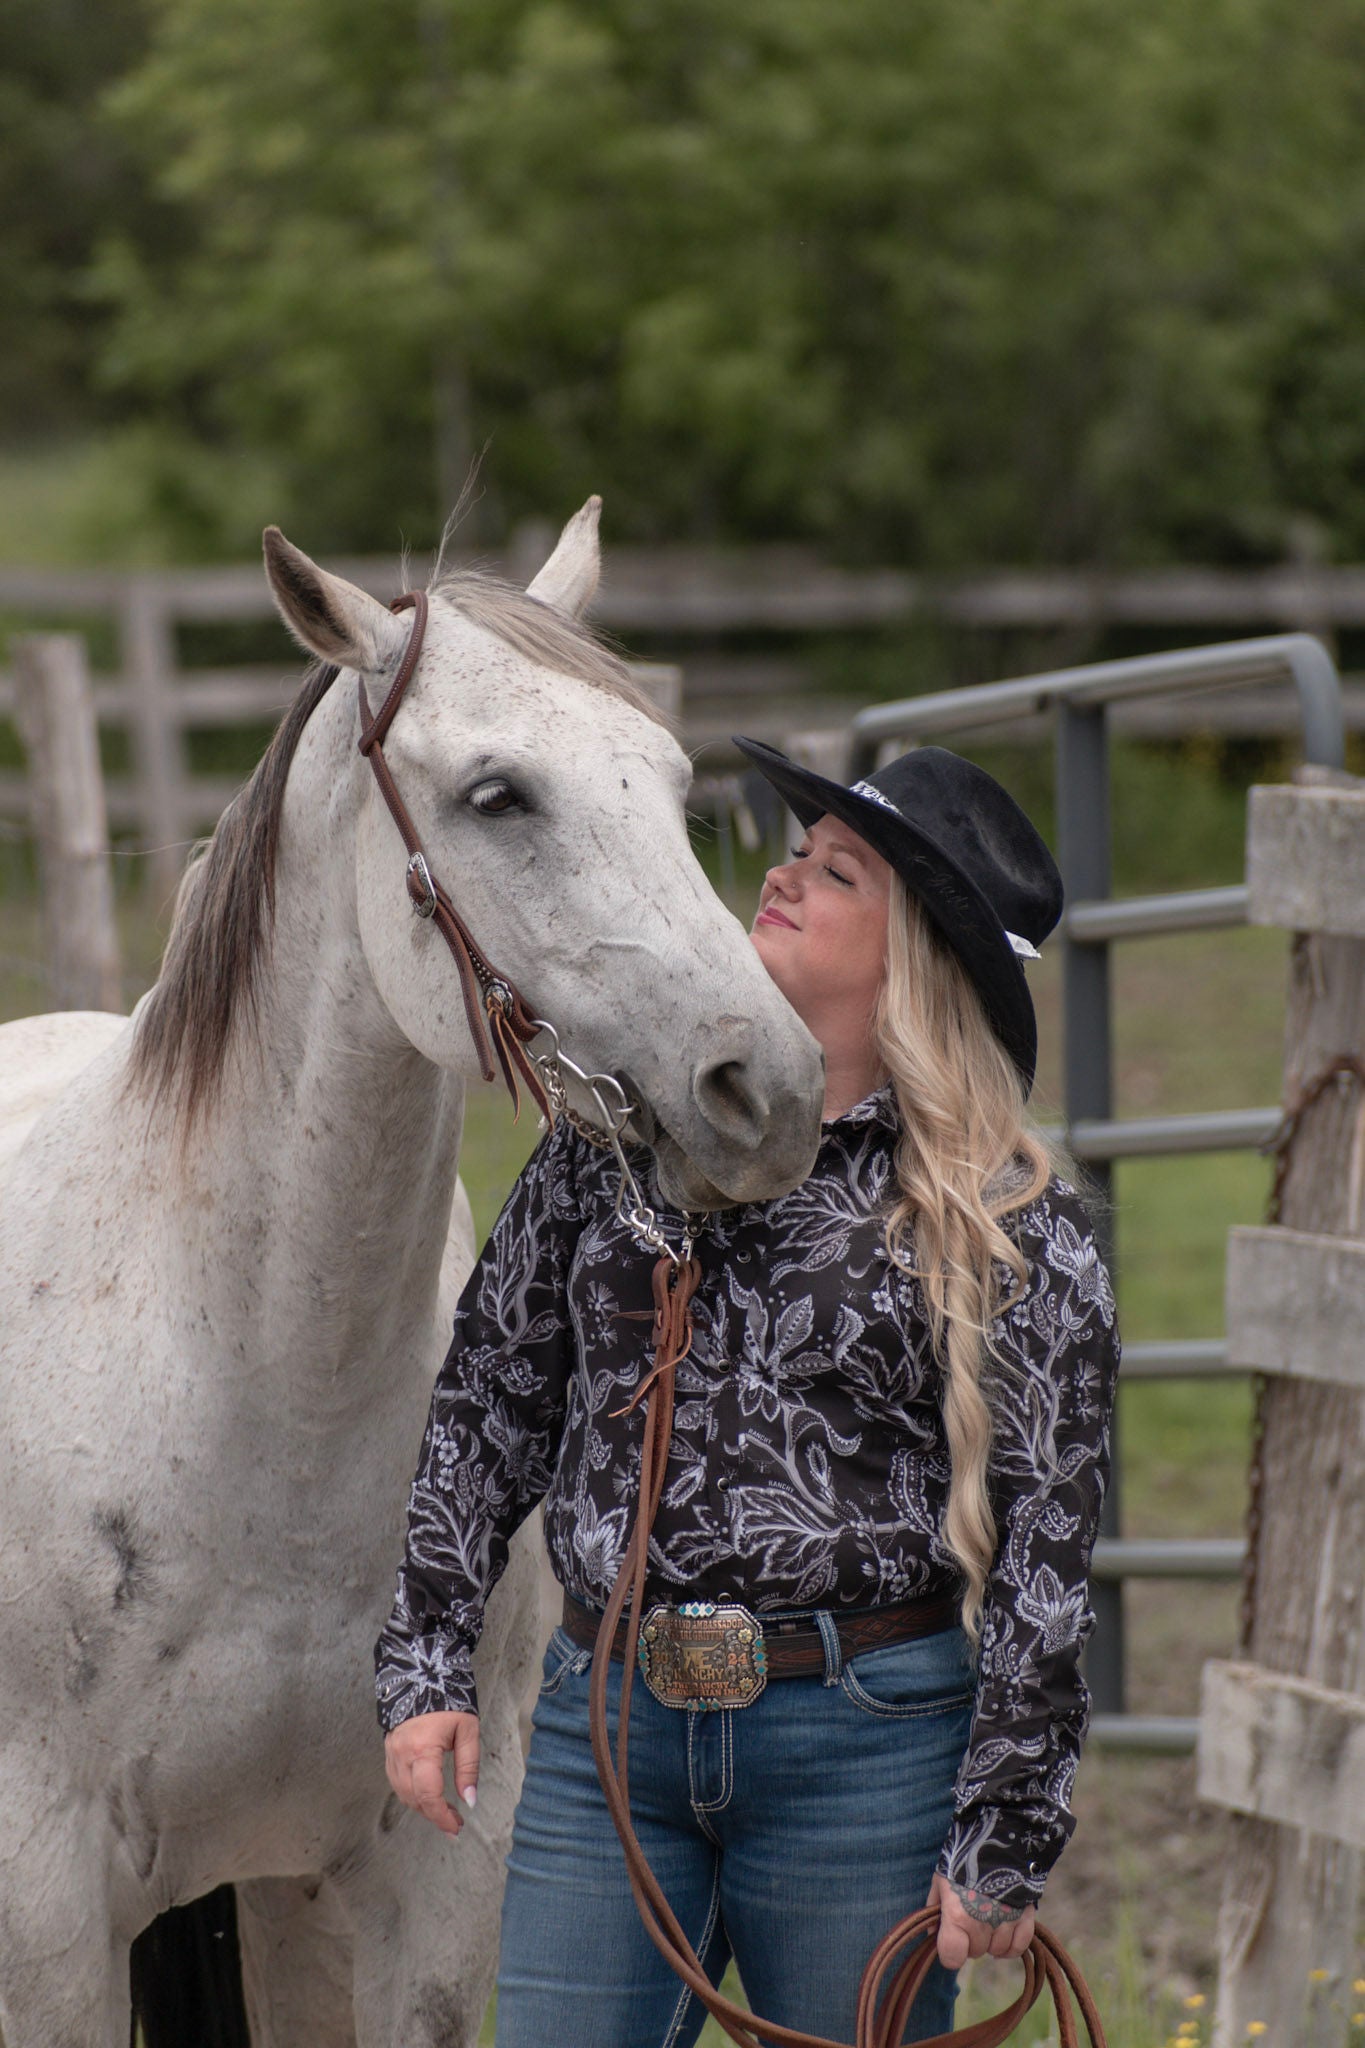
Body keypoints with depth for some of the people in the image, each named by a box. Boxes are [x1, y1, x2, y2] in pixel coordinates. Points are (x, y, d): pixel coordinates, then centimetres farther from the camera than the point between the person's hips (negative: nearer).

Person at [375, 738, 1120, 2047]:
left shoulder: (1009, 1223, -4)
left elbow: (1045, 1543, -5)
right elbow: (490, 1400, 12)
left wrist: (1002, 1849, -7)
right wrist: (425, 1667, 5)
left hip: (870, 1740, -3)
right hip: (606, 1726, 3)